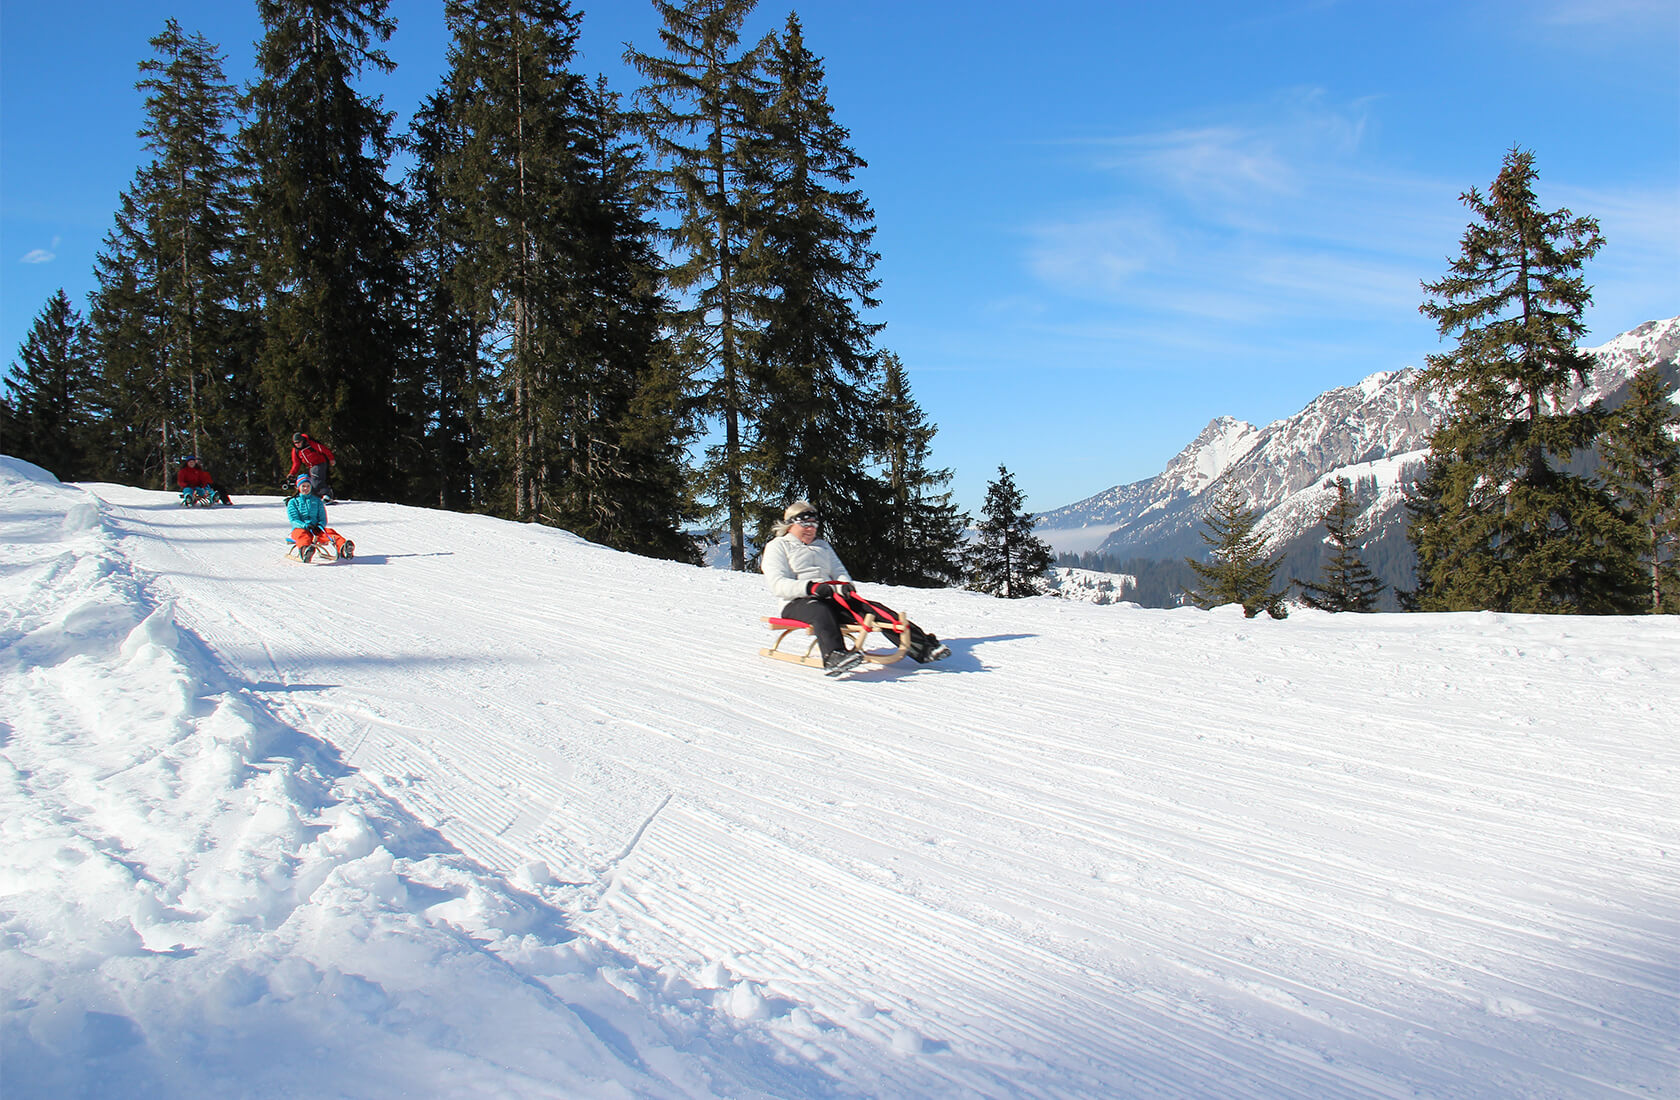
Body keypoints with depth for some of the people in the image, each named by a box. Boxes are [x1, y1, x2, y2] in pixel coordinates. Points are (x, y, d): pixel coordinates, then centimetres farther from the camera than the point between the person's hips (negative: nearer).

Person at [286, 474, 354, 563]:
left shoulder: (317, 500, 24)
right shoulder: (293, 502, 16)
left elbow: (323, 518, 17)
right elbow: (294, 520, 2)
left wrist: (320, 525, -8)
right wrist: (305, 525, -19)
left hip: (316, 529, 3)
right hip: (300, 528, -3)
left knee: (329, 532, -30)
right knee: (303, 535, -40)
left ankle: (342, 549, -61)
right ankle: (305, 550, -77)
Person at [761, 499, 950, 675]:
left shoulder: (822, 546, 29)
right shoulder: (777, 547, 10)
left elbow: (839, 572, 20)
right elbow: (778, 584, -6)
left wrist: (844, 585, -7)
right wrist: (812, 587, -21)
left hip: (829, 598, 5)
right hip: (797, 603, -5)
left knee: (874, 609, -18)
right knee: (820, 611, -41)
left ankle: (922, 647, -29)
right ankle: (833, 656, -68)